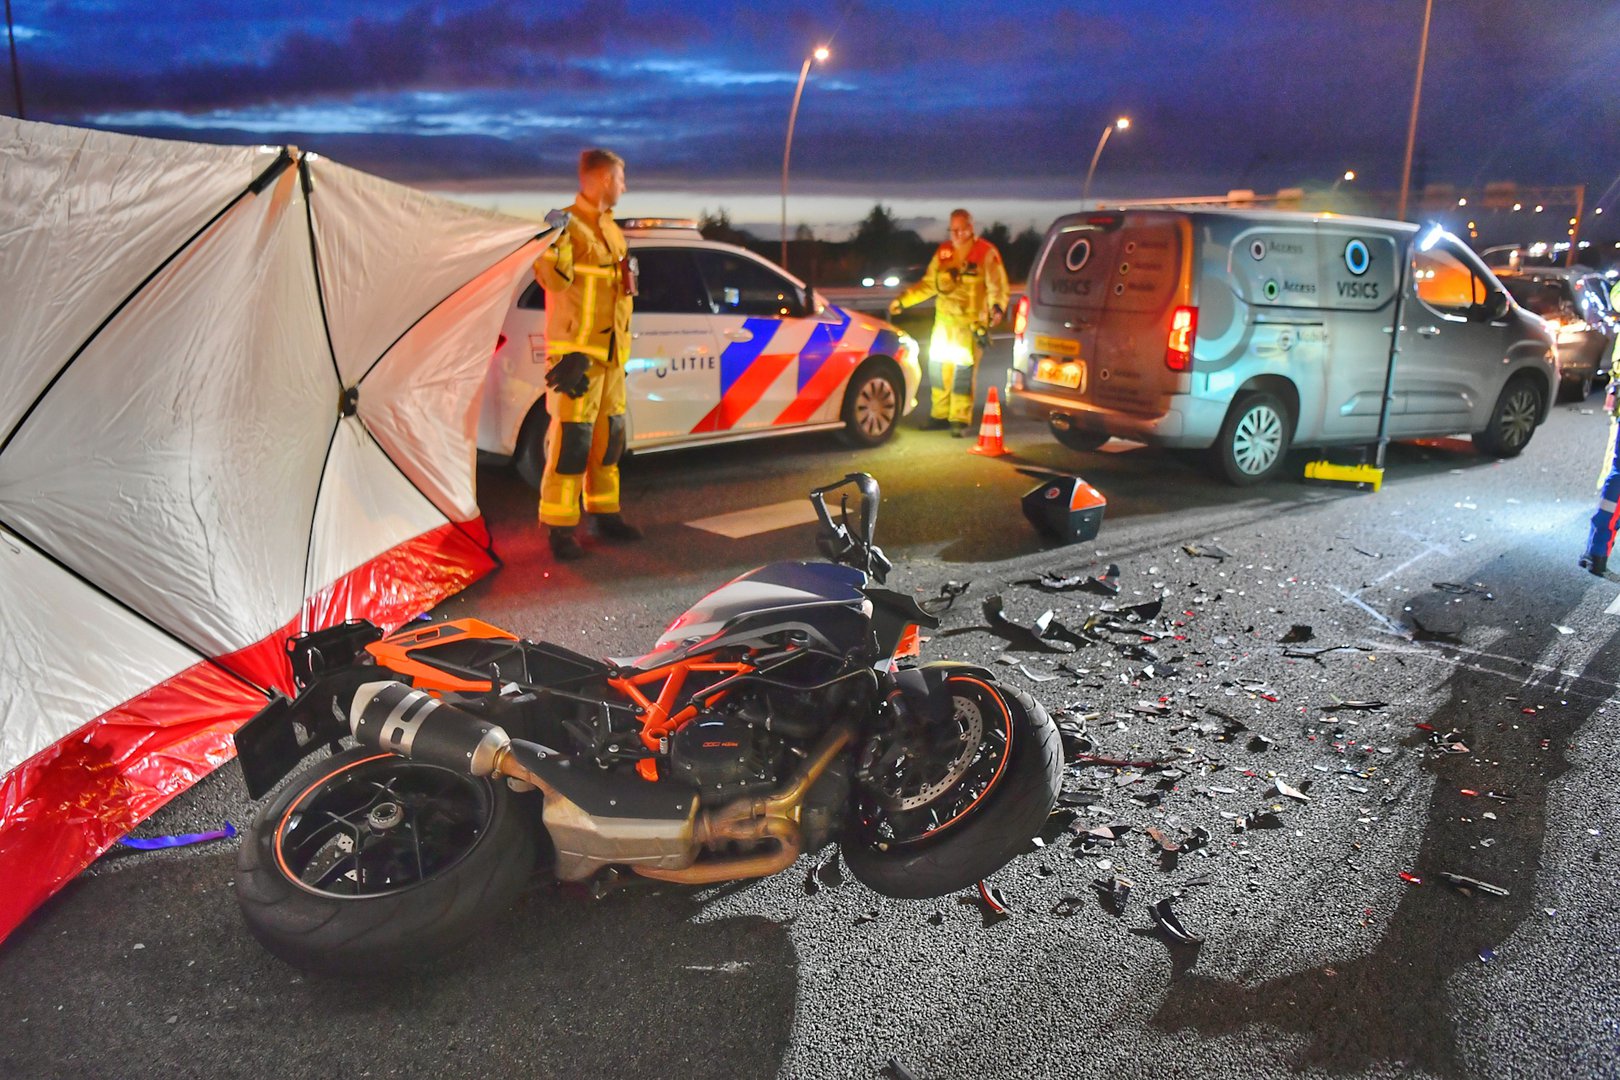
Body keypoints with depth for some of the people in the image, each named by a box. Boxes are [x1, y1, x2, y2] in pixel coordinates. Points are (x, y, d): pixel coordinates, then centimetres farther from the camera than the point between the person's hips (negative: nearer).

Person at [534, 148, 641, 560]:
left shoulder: (610, 229, 17)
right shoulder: (567, 225, -10)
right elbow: (552, 278, -24)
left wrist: (624, 322, 23)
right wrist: (555, 239, -38)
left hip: (611, 353, 9)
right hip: (576, 354, -9)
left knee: (609, 435, 14)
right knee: (571, 439, -8)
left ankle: (605, 512, 26)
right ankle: (559, 526, -3)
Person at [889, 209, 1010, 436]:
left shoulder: (986, 253, -6)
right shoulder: (943, 252, 10)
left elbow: (997, 287, -9)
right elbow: (928, 283, 17)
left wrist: (997, 307, -27)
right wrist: (903, 300, 13)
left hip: (970, 323, -6)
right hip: (944, 319, 6)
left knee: (963, 371, -6)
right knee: (938, 366, 9)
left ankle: (960, 420, 5)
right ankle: (940, 415, 23)